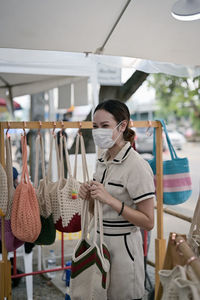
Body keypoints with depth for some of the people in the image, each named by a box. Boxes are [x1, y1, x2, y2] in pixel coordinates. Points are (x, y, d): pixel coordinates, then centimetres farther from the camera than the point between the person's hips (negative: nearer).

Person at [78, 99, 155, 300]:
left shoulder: (137, 166, -19)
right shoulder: (102, 160, 5)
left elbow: (148, 222, -19)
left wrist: (110, 200, -26)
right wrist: (89, 196, -5)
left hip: (124, 245, -7)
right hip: (100, 241, 8)